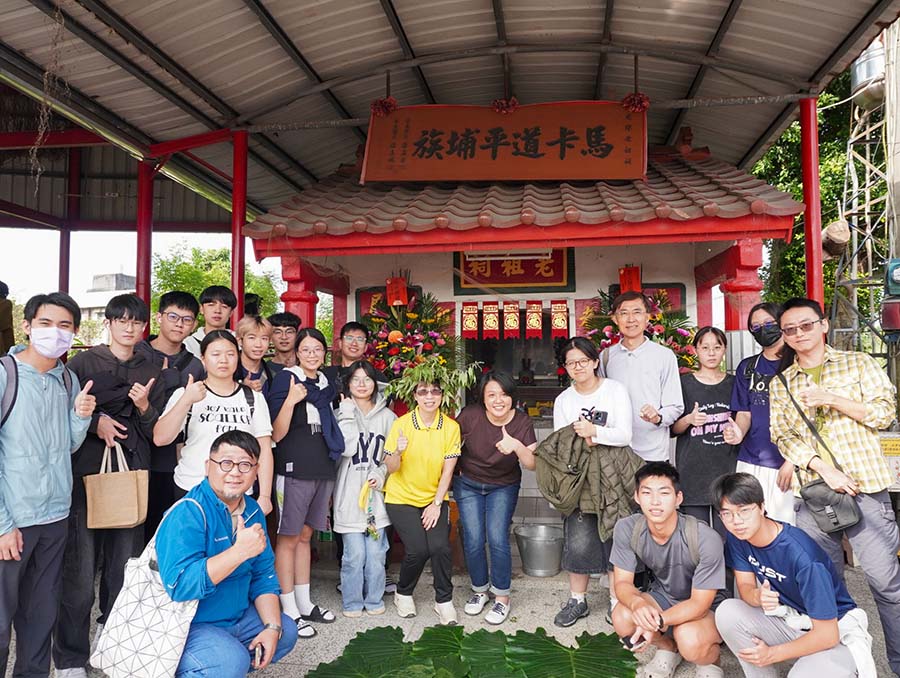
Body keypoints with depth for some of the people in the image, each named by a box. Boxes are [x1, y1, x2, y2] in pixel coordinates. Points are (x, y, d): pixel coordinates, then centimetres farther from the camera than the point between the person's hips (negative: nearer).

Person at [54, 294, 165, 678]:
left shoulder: (149, 372, 13)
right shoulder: (84, 362, 4)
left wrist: (144, 408, -6)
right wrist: (95, 422, -12)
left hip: (131, 474, 3)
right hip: (86, 473, -3)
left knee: (123, 565, 6)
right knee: (80, 569, -4)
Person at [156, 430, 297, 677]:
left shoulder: (253, 512, 2)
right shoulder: (187, 514, -22)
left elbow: (264, 576, 7)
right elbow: (179, 585, -33)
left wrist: (272, 627, -6)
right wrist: (240, 551, -35)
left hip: (235, 617, 8)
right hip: (186, 626, -8)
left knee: (285, 632, 8)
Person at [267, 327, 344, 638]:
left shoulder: (325, 382, 12)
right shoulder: (286, 379, -8)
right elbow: (276, 434, -13)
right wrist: (290, 401, -27)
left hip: (322, 469, 7)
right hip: (294, 470, -7)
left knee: (305, 536, 16)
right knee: (288, 538, 2)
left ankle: (305, 604, 25)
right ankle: (289, 611, 10)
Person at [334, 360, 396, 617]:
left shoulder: (386, 416, 6)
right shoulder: (343, 414, 0)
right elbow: (346, 448, -14)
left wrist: (380, 474, -4)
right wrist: (348, 412, -11)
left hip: (376, 492, 2)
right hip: (350, 493, -2)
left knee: (376, 552, 5)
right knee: (354, 553, 0)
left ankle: (374, 599, 24)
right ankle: (352, 601, 20)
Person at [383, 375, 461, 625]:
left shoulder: (451, 427, -8)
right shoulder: (401, 424, -12)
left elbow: (448, 470, -5)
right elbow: (391, 468, -10)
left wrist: (436, 504, -10)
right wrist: (398, 451, -30)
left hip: (434, 498, 2)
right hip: (402, 498, -1)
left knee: (440, 547, -17)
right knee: (418, 549, -14)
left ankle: (444, 600, 7)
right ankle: (403, 594, 16)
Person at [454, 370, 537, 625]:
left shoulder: (522, 422, -19)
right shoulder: (470, 415, -22)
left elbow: (533, 464, -23)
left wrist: (517, 446, -40)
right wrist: (456, 470, -3)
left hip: (504, 487, 0)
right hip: (468, 484, 0)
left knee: (498, 539, -9)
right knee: (473, 540, -2)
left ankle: (502, 597, 12)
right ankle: (479, 590, 24)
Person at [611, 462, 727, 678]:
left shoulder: (706, 539, -32)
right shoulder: (627, 529, -21)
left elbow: (700, 603, -24)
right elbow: (623, 583, -15)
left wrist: (657, 622, -39)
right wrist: (638, 604, -39)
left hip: (707, 607, -3)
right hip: (664, 595, 4)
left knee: (688, 638, -35)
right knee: (622, 617, -25)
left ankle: (710, 660, 5)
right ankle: (667, 647, 9)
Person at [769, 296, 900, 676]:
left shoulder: (858, 364, 7)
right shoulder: (780, 385, 10)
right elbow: (784, 438, 2)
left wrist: (832, 399, -14)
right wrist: (824, 469, -12)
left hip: (864, 485, -2)